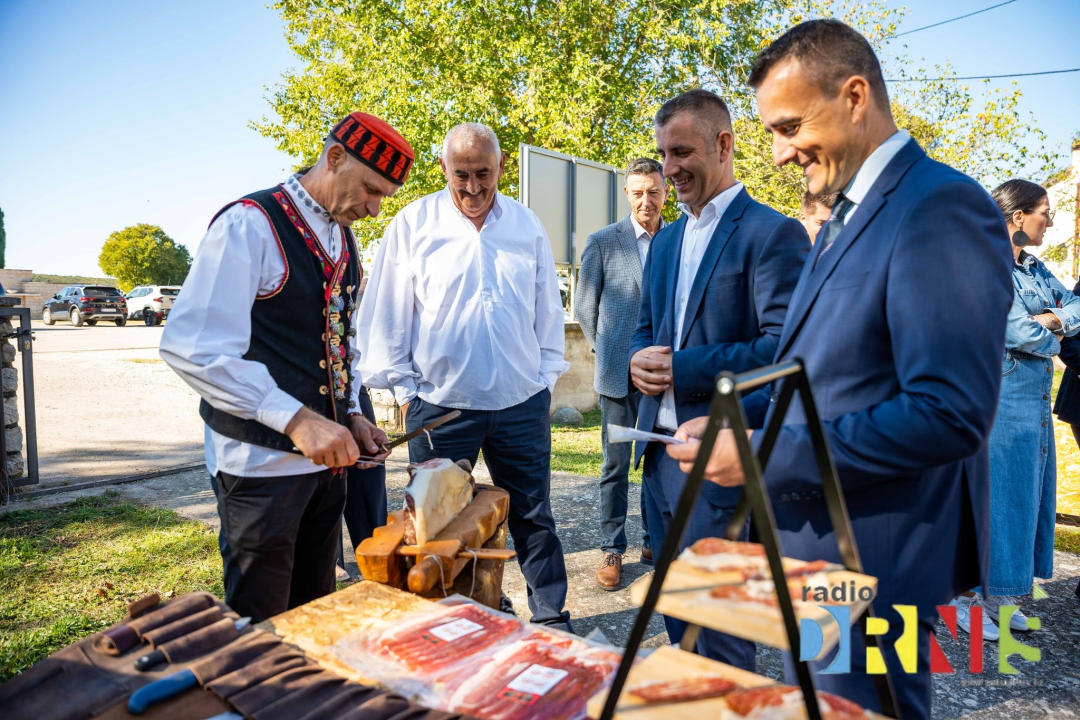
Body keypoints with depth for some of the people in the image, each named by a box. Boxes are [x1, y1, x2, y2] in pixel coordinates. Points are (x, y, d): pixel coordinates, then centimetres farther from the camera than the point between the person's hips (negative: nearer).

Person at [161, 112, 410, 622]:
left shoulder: (343, 241, 12)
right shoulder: (250, 225, -13)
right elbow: (192, 348, -22)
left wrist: (349, 413, 5)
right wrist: (296, 419, -26)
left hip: (326, 458, 8)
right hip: (262, 461, -7)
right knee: (259, 628, 5)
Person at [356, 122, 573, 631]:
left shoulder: (527, 224, 7)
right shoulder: (414, 223, 0)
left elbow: (548, 310, 13)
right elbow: (385, 315, 1)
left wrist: (546, 377, 8)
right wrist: (405, 391, -1)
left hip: (522, 404, 2)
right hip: (439, 404, -2)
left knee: (534, 517, 12)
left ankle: (552, 619, 29)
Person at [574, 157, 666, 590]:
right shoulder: (603, 242, 1)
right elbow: (584, 306, 7)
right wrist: (606, 351, 5)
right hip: (619, 373, -1)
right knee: (616, 464, 6)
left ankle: (654, 543, 26)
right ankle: (612, 550, 19)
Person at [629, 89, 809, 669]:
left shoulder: (773, 234, -10)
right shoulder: (665, 240, 15)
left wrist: (682, 368, -20)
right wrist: (639, 358, -3)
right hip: (660, 454, 8)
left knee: (719, 640, 6)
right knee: (677, 624, 22)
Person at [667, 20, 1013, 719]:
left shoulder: (941, 207, -19)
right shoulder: (848, 218, 12)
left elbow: (951, 415, -26)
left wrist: (765, 454, -23)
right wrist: (737, 422, 1)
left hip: (872, 557, -9)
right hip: (813, 543, 9)